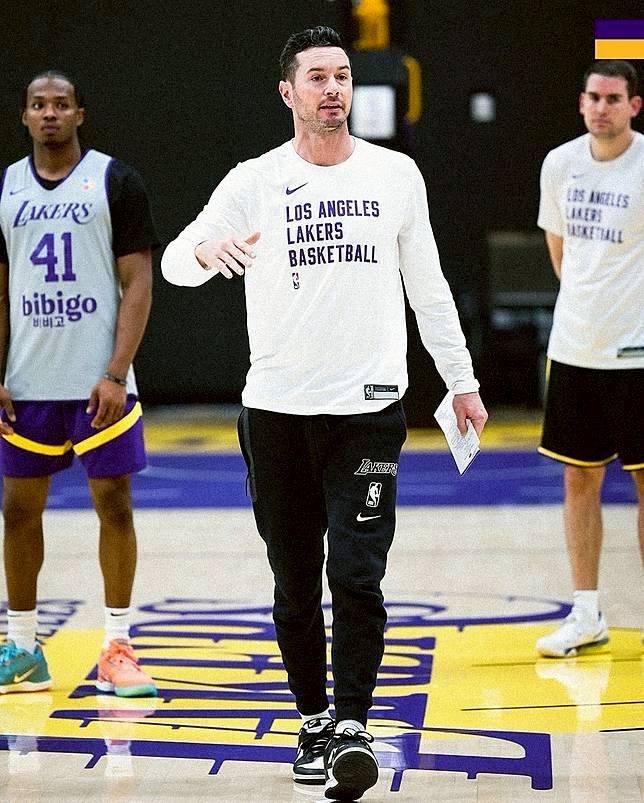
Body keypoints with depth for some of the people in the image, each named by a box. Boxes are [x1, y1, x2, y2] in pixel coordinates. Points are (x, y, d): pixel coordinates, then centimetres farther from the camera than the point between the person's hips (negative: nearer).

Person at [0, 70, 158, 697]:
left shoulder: (115, 180, -1)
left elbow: (138, 284, -5)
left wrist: (117, 374, -14)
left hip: (99, 381, -3)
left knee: (113, 502, -1)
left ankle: (117, 647, 8)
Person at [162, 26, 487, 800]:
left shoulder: (397, 175, 5)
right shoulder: (254, 182, 2)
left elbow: (428, 287, 13)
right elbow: (174, 261, -3)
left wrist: (461, 381, 12)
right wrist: (206, 251, -27)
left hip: (369, 409, -1)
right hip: (276, 411, 1)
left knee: (356, 577, -11)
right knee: (294, 584, 7)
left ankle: (352, 728, -9)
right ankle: (313, 720, 20)